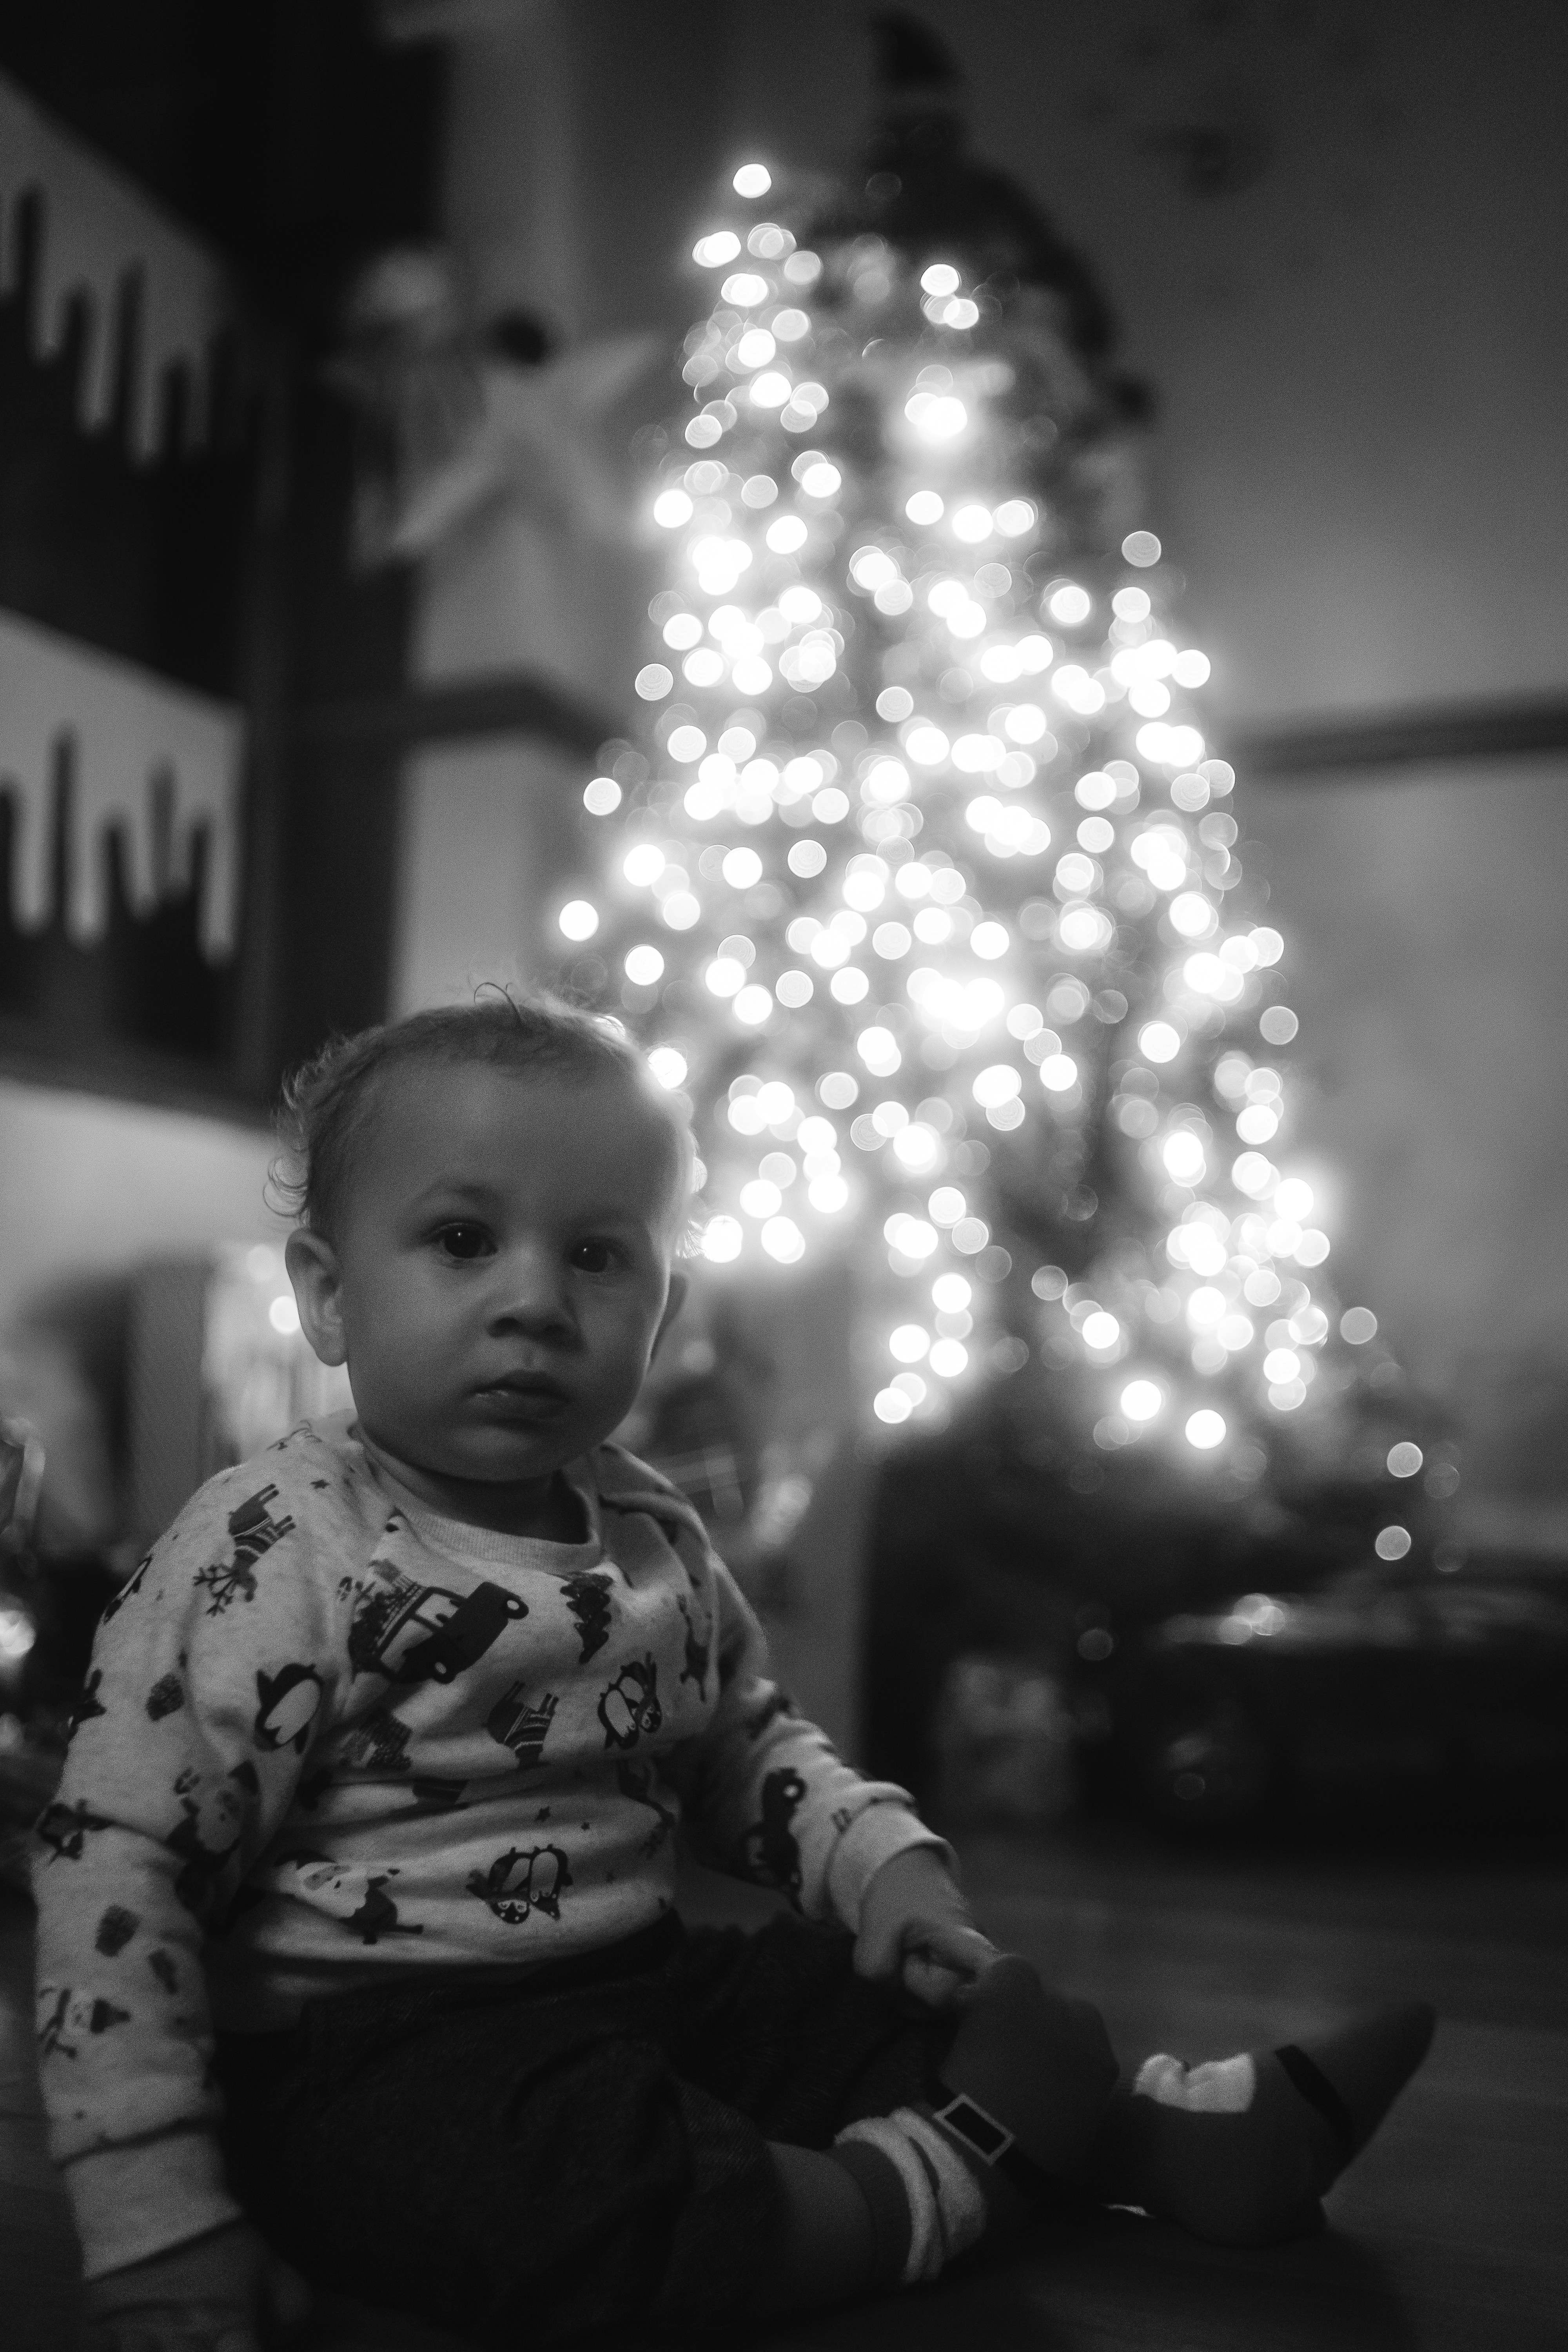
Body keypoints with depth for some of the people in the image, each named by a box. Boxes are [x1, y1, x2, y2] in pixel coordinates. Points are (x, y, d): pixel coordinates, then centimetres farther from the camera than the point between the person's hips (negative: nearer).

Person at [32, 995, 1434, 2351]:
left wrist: (889, 1867, 1)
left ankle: (1179, 2125, 15)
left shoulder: (655, 1543, 6)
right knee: (599, 2217, -31)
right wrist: (161, 2234, -19)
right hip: (372, 2043, -7)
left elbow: (749, 1746, 21)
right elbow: (115, 1866, -17)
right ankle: (952, 2173, -14)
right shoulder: (271, 1553, -17)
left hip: (645, 1990, 8)